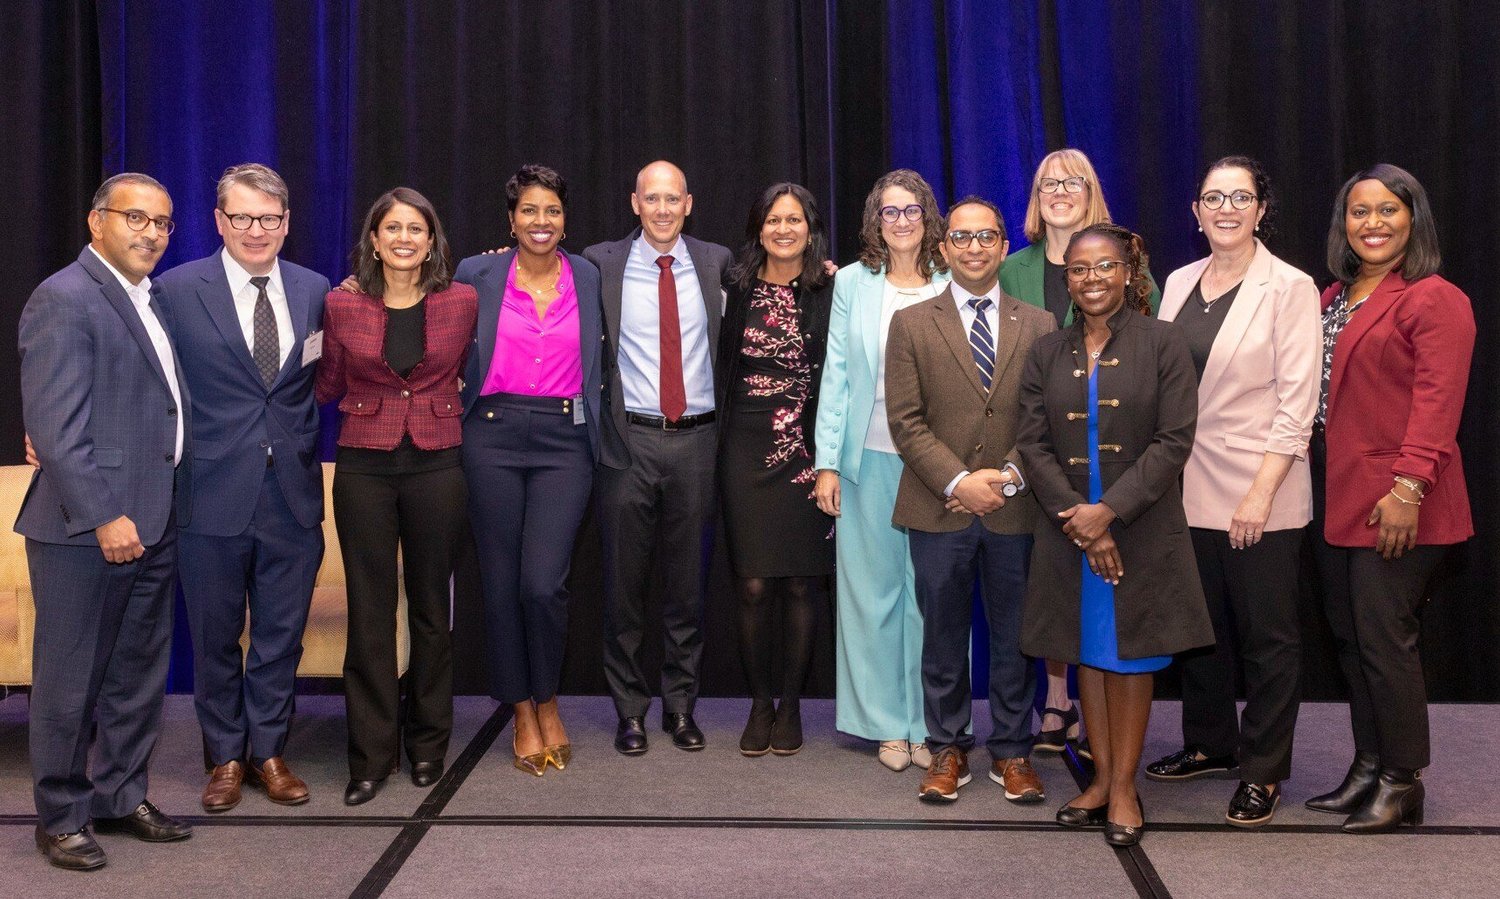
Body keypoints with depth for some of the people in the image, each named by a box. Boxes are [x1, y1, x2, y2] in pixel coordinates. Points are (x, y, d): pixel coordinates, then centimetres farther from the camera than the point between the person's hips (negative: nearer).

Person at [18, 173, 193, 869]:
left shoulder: (154, 300, 14)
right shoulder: (64, 299, -12)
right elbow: (55, 426, -18)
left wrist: (164, 511, 7)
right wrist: (103, 517, -21)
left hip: (154, 524, 8)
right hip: (86, 526, -8)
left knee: (139, 674, 16)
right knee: (70, 680, 5)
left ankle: (120, 797, 30)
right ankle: (60, 817, 19)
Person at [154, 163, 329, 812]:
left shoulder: (315, 290, 6)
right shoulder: (177, 290, -4)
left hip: (292, 491, 3)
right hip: (213, 492, -2)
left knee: (282, 631, 12)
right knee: (216, 635, 11)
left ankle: (267, 751, 28)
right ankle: (226, 756, 27)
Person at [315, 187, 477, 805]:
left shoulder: (461, 302, 0)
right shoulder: (341, 305, 0)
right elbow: (327, 387, 12)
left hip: (436, 466, 0)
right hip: (364, 468, 0)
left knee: (430, 606, 10)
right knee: (370, 610, 3)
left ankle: (428, 742, 25)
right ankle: (372, 753, 14)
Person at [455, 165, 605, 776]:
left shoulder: (589, 278, 7)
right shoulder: (478, 274, 4)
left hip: (564, 440, 0)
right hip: (493, 436, 1)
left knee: (544, 583, -11)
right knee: (501, 581, 4)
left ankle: (549, 704, 14)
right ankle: (523, 715, 21)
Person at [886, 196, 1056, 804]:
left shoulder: (1039, 327, 7)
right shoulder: (911, 325, 4)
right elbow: (906, 420, -4)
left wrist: (1009, 475, -12)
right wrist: (958, 481, -13)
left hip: (1016, 510, 1)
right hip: (939, 509, -1)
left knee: (1014, 637, 9)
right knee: (943, 637, 9)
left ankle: (1012, 753, 23)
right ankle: (948, 750, 22)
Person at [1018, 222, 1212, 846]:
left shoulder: (1163, 343, -3)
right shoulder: (1047, 354, 6)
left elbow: (1174, 440, -9)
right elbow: (1033, 445, 0)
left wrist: (1109, 510, -17)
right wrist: (1078, 520, -12)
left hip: (1141, 530, -3)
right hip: (1068, 531, 3)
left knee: (1131, 655, 4)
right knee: (1087, 654, 10)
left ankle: (1124, 787, 14)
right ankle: (1101, 778, 21)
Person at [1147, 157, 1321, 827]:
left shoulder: (1288, 289, -7)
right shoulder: (1179, 283, 9)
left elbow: (1296, 402, -11)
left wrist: (1262, 492, -17)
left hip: (1259, 493, -5)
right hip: (1189, 488, 5)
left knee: (1267, 634, 4)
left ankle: (1262, 771, 16)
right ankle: (1210, 742, 31)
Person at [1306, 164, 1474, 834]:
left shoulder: (1434, 300, -8)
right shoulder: (1333, 299, 16)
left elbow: (1437, 400, -16)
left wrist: (1408, 485, -23)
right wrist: (1315, 471, 7)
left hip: (1393, 503, -8)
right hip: (1336, 495, 8)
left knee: (1384, 637, -4)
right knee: (1348, 634, 12)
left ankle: (1402, 782, 11)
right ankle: (1367, 768, 24)